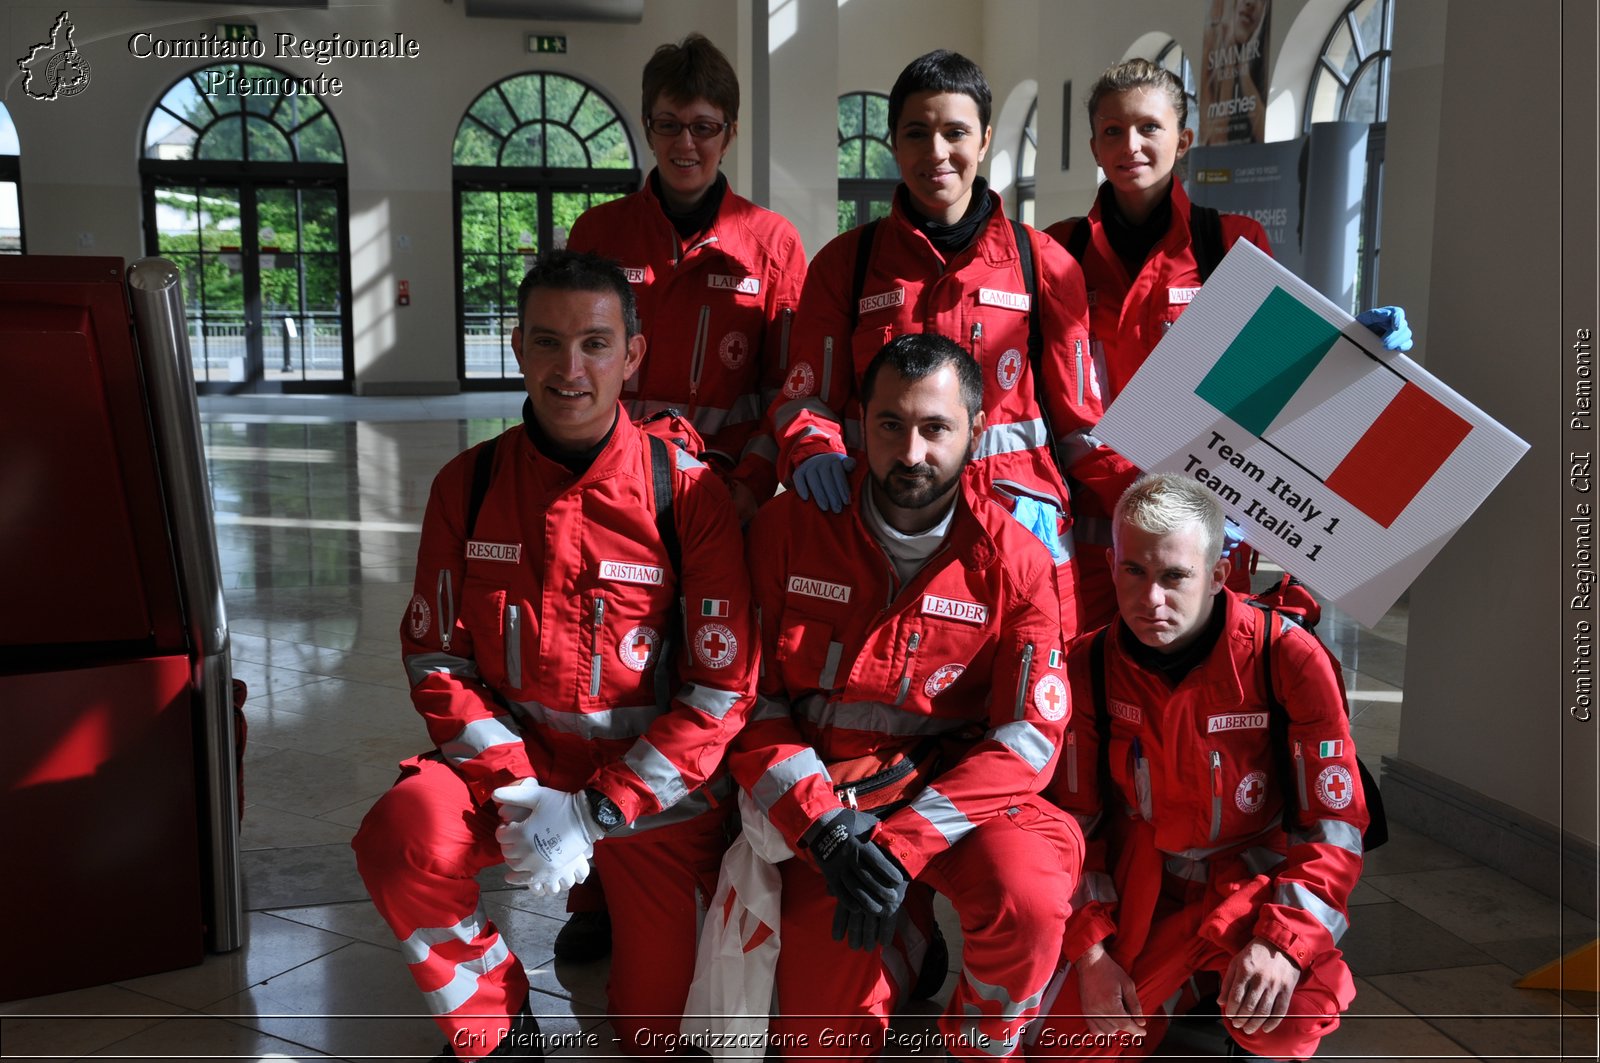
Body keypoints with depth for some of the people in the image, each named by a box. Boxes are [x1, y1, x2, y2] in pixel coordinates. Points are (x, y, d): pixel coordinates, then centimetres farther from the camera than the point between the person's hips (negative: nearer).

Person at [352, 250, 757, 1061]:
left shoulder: (687, 493, -13)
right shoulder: (467, 485, -4)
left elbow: (724, 688, -13)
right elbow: (436, 658, -3)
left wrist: (597, 813, -18)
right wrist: (518, 790, -17)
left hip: (657, 788, -1)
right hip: (511, 759, 2)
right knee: (401, 838, -30)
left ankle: (623, 904, 41)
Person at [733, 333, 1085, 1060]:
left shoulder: (1013, 559, -7)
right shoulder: (790, 526, -5)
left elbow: (1029, 735, -10)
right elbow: (751, 697, -4)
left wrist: (903, 844, -20)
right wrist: (826, 828, -17)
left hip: (960, 796, 0)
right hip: (824, 805, 1)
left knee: (1027, 897, -31)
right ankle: (906, 926, 25)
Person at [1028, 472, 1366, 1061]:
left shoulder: (1288, 660, -17)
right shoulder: (1087, 666, -8)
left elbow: (1334, 823, -13)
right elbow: (1074, 820, 1)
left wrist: (1283, 941, -26)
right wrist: (1089, 951, -8)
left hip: (1257, 886, -3)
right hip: (1141, 895, 3)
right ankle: (1180, 988, 23)